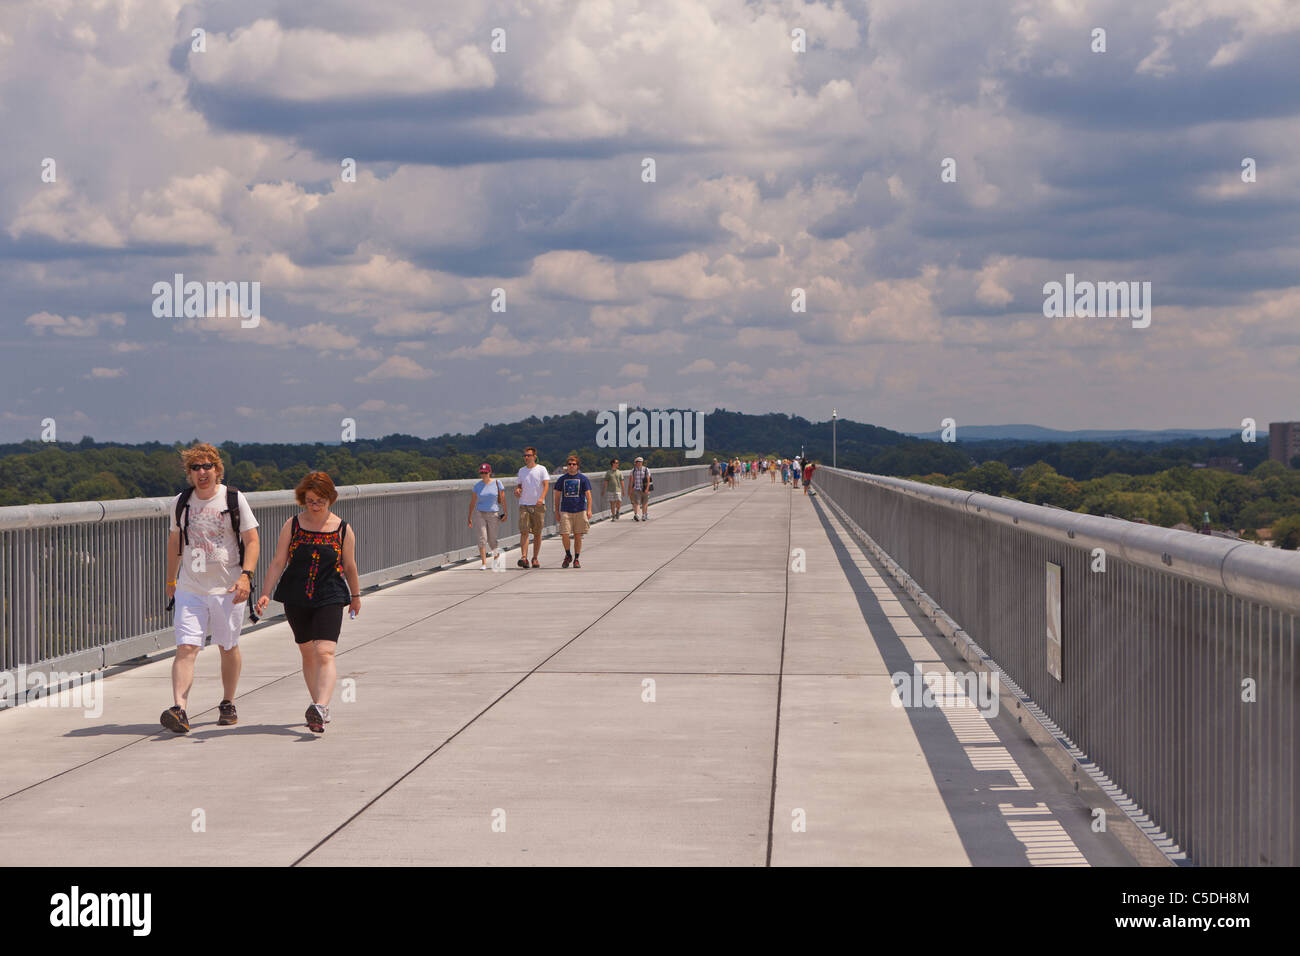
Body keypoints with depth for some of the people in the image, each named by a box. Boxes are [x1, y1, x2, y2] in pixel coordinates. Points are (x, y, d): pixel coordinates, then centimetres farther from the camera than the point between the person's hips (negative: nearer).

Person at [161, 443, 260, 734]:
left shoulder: (234, 499, -2)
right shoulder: (180, 502, 7)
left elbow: (251, 541, -3)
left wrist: (246, 575, -17)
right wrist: (170, 581, 23)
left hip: (228, 589, -1)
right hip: (190, 588, 1)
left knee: (229, 648, 11)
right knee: (186, 648, -13)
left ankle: (228, 705, 29)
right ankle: (179, 710, -23)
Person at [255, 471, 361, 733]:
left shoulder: (343, 529, 0)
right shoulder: (292, 525, 2)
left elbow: (350, 566, 12)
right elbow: (278, 562, 1)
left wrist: (355, 596, 23)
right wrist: (266, 593, -9)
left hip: (330, 599, -3)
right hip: (296, 599, 3)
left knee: (325, 653, -19)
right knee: (307, 653, 10)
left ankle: (320, 707, -33)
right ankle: (322, 711, 22)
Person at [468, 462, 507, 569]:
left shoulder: (497, 483, -2)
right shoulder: (477, 485, 2)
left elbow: (503, 499, 1)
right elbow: (472, 502, 6)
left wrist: (505, 513, -3)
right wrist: (469, 518, 6)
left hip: (493, 514, -1)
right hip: (479, 514, 1)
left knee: (492, 539, 4)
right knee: (482, 538, -9)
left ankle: (496, 555, 36)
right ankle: (483, 563, -8)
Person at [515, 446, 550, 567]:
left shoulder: (542, 469, 0)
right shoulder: (521, 471, 13)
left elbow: (546, 485, -10)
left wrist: (542, 498, -27)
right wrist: (517, 489, -1)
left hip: (538, 505, -2)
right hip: (524, 505, 2)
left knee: (537, 534, 5)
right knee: (524, 532, -12)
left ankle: (535, 558, 15)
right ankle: (524, 557, -19)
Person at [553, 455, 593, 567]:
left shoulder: (583, 479, 4)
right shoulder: (561, 479, 9)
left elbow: (588, 495, 0)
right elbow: (557, 496, 13)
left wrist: (589, 510, -11)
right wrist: (557, 511, 8)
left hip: (580, 511, -1)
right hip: (565, 511, 1)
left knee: (578, 536, 2)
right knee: (564, 535, -9)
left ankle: (576, 559, 13)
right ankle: (568, 555, 13)